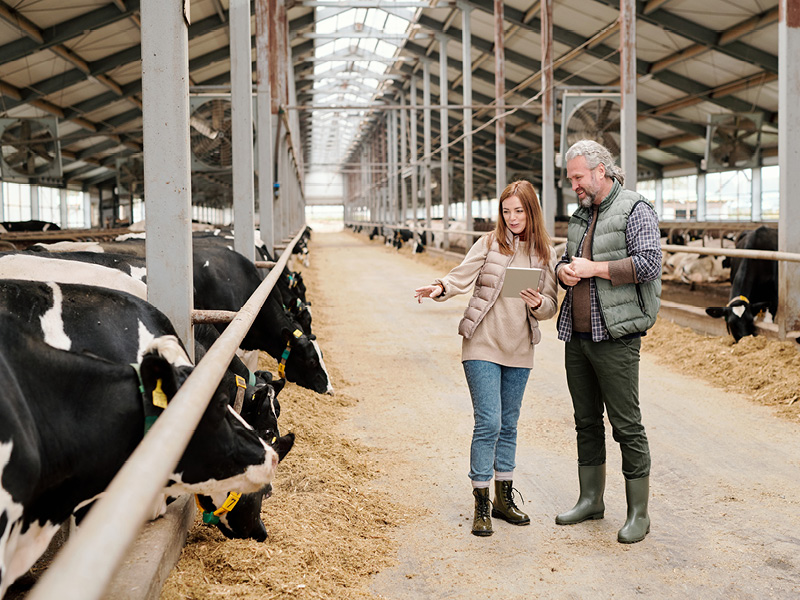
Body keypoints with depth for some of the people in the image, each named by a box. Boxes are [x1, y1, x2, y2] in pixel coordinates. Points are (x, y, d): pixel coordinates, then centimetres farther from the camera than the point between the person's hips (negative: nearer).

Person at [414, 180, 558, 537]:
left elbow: (551, 305, 6)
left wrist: (539, 303, -15)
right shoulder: (489, 243, -2)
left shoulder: (545, 253, 7)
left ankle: (504, 499, 25)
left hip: (519, 350, 4)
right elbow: (462, 277, -11)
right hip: (483, 345, -3)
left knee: (508, 425, 13)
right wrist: (440, 288, -31)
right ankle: (481, 505, 2)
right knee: (488, 423, -8)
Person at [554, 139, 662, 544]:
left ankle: (638, 514, 7)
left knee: (627, 425, -3)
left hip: (615, 337, -8)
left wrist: (592, 268, -15)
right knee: (586, 421, 15)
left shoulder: (635, 211, -7)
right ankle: (591, 500, 27)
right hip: (576, 335, 8)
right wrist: (564, 271, 3)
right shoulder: (580, 216, 17)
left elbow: (648, 264, -18)